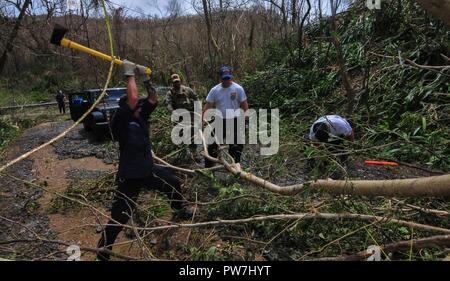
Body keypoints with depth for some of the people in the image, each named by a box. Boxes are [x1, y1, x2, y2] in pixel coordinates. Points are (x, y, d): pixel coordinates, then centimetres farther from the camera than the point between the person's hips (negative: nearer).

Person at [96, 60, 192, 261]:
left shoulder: (140, 117, 1)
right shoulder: (120, 122, -20)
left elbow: (152, 99, 2)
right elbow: (132, 98, -32)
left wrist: (146, 79, -6)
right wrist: (129, 74, -22)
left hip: (149, 170, 8)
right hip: (130, 177, -8)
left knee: (173, 183, 22)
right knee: (119, 217, -5)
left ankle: (179, 211, 50)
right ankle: (102, 254, 13)